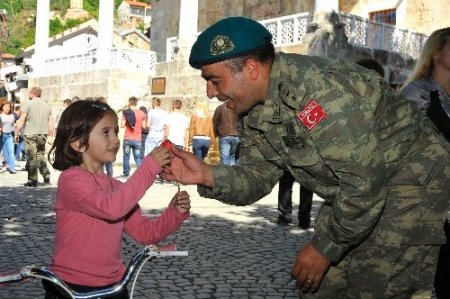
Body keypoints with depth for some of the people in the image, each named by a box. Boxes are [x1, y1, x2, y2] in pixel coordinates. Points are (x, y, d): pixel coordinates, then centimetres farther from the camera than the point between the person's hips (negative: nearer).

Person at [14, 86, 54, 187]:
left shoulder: (28, 104, -4)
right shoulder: (47, 105, 12)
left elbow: (21, 121, -7)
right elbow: (51, 123, 11)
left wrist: (16, 133, -1)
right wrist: (51, 135, 17)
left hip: (31, 134, -5)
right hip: (43, 134, 5)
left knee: (31, 157, 1)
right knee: (40, 155, 18)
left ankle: (32, 180, 4)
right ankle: (46, 176, 6)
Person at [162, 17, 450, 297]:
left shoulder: (320, 90, -32)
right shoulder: (255, 114, -4)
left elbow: (364, 184, -30)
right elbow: (257, 178, -1)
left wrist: (324, 248, -19)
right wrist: (207, 175, -19)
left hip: (413, 182, -8)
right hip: (351, 195, 8)